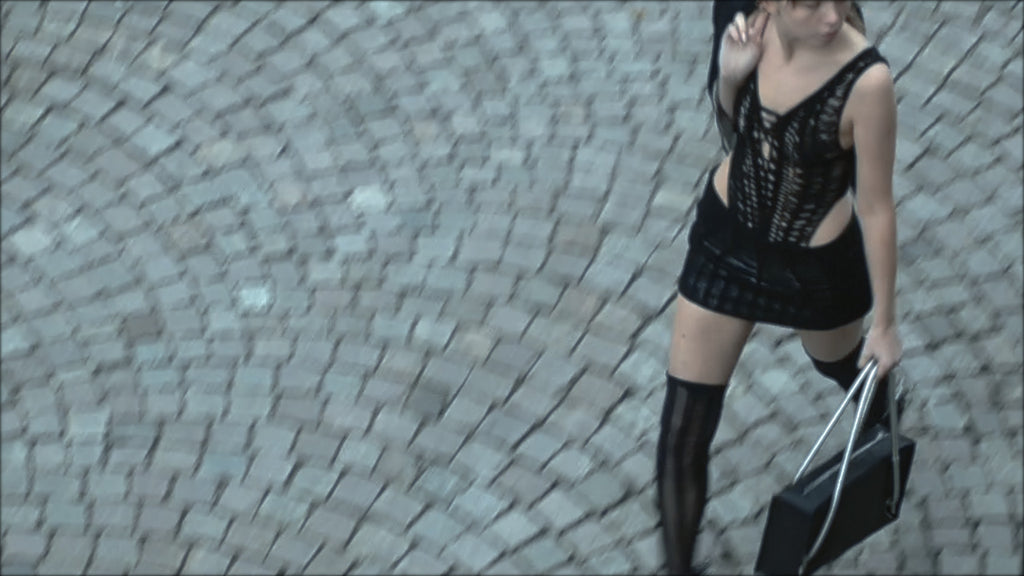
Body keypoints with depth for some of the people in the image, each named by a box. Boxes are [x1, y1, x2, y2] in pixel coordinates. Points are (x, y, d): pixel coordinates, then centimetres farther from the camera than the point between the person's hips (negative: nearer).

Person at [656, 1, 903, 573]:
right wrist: (729, 76, -21)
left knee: (848, 365, 32)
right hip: (724, 238, 2)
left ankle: (882, 445, 69)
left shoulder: (866, 80, -31)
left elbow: (876, 207, -18)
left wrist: (885, 322, -8)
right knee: (683, 434, 5)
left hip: (815, 264, -2)